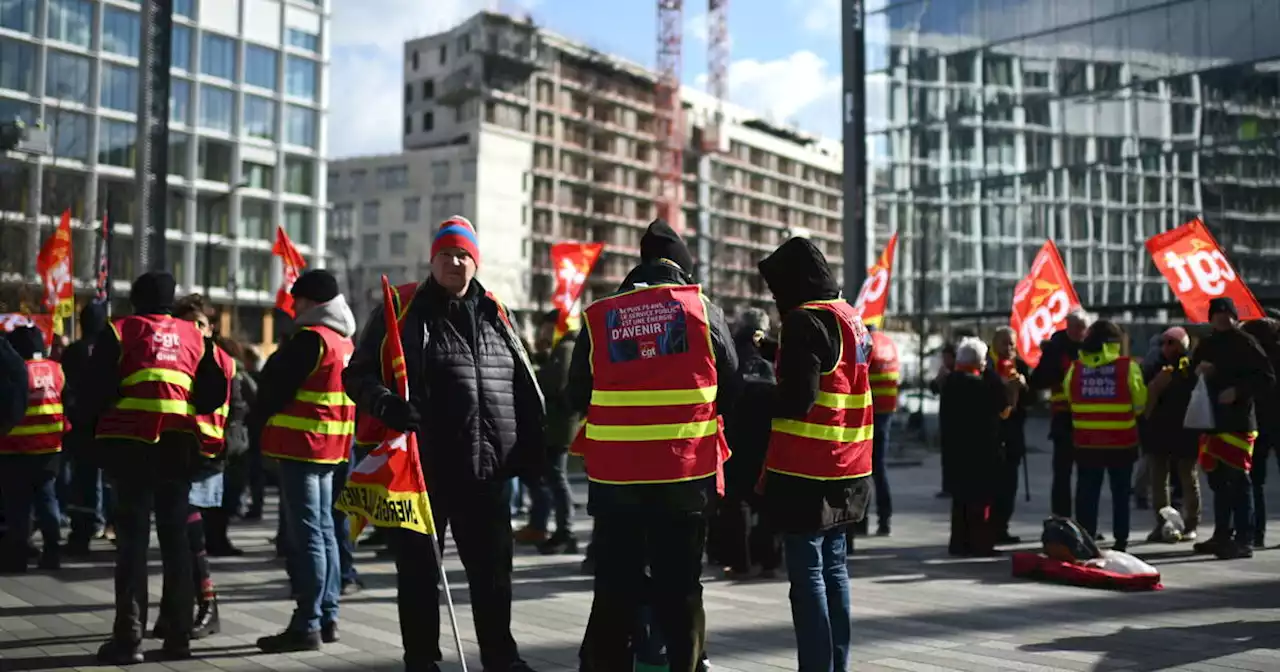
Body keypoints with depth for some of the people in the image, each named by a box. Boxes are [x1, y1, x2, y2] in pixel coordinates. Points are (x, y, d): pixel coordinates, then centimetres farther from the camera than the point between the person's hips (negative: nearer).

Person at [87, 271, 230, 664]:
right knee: (176, 537, 10)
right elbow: (214, 395, 5)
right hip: (180, 445, 3)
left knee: (133, 539, 1)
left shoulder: (120, 332, 0)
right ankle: (178, 635, 12)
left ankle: (129, 637, -2)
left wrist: (89, 421, 12)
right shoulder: (195, 336, 10)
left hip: (132, 444, -3)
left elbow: (97, 390, -6)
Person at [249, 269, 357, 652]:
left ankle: (306, 625, -5)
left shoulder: (311, 338, -14)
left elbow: (277, 386, -14)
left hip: (302, 441, -10)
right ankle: (327, 618, 18)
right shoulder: (344, 340, 15)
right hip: (328, 444, 10)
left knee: (305, 534, -7)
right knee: (323, 530, 13)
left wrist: (256, 421, 3)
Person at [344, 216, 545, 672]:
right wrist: (386, 404, -20)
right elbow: (358, 375, 0)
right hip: (420, 465, -3)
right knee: (419, 569, 7)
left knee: (493, 568, 11)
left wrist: (529, 446, 13)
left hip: (484, 468, 3)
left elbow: (521, 386, 20)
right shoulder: (401, 309, 0)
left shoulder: (494, 313, 12)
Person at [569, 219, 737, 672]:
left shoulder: (599, 317, 2)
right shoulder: (703, 310, 0)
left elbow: (577, 397, 7)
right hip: (687, 473, -1)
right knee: (680, 588, 10)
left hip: (614, 475, 1)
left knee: (615, 590, 12)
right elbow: (731, 389, 4)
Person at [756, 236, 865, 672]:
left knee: (807, 574, -4)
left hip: (806, 472, -9)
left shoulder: (806, 320, -13)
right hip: (846, 471, 9)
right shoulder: (852, 318, 15)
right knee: (833, 569, 15)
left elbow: (797, 399, -21)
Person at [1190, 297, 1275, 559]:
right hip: (1212, 420, 7)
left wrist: (1238, 391, -17)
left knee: (1238, 481, -9)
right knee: (1218, 481, 12)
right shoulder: (1204, 346, 15)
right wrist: (1198, 372, -1)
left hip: (1238, 421, -7)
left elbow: (1267, 379, -6)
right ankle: (1222, 536, 21)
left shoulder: (1246, 343, -4)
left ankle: (1244, 540, -6)